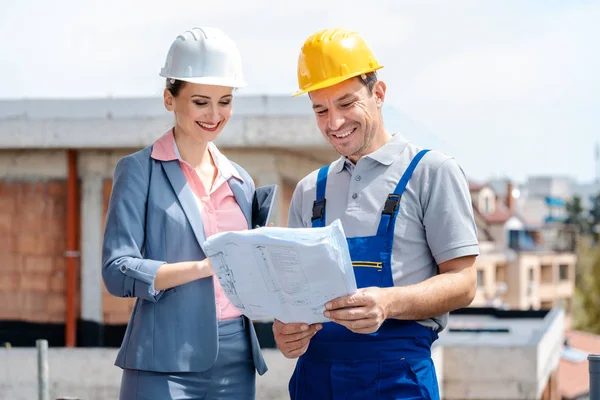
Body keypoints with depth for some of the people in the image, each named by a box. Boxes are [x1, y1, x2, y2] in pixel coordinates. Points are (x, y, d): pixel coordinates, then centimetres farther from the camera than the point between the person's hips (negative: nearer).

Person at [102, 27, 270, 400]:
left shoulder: (240, 181, 16)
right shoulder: (139, 170, 0)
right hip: (166, 364, -5)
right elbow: (118, 271, -9)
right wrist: (203, 266, -21)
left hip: (238, 359, 5)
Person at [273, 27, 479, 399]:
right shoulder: (309, 191, 14)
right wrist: (286, 328, -8)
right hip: (314, 370, 4)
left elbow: (462, 283, -6)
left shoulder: (432, 171, -1)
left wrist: (388, 302, -24)